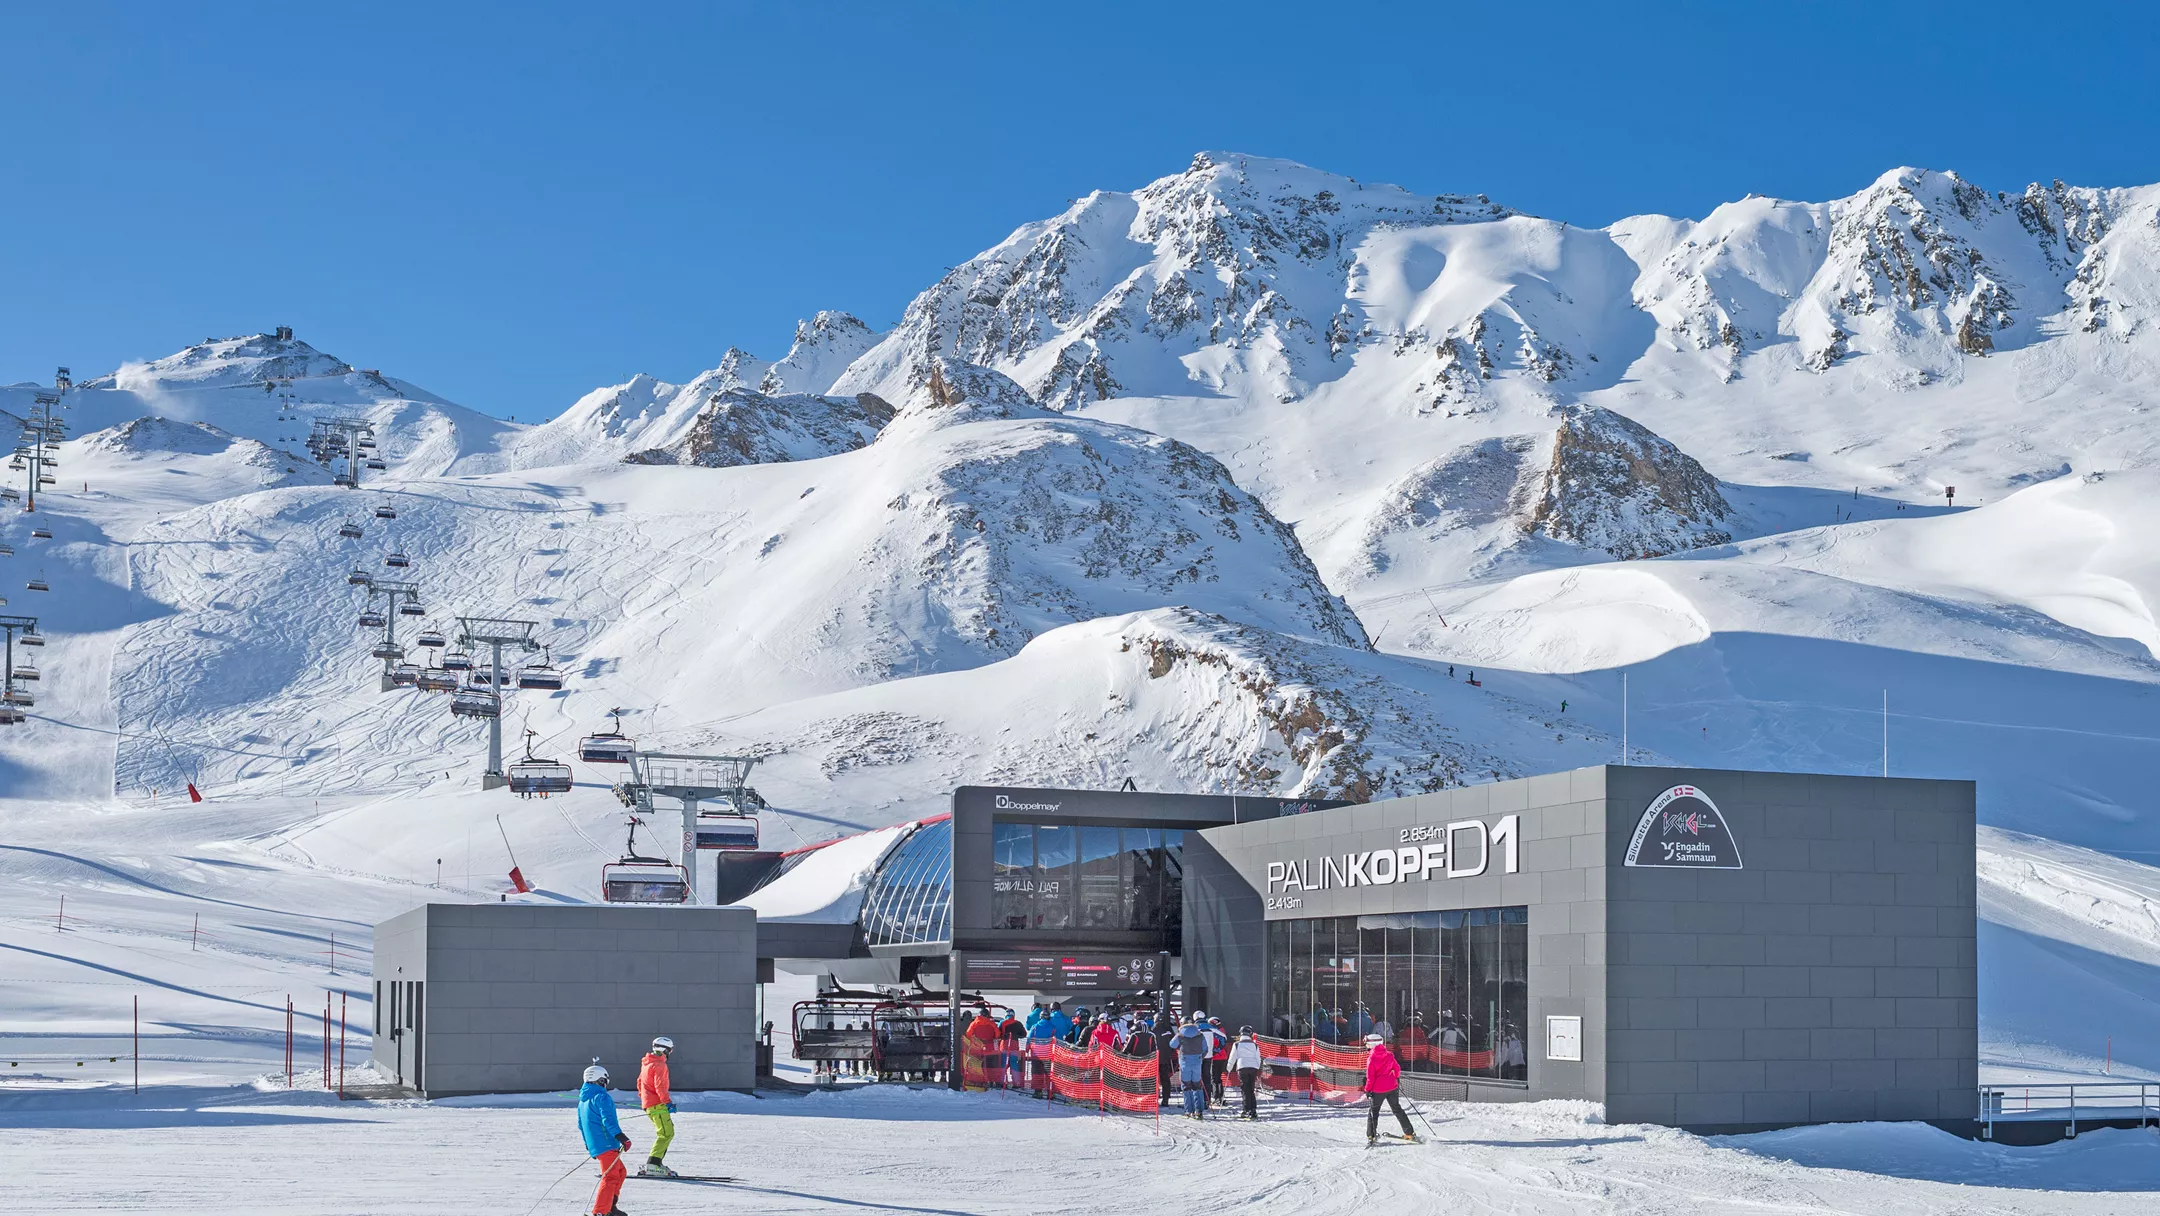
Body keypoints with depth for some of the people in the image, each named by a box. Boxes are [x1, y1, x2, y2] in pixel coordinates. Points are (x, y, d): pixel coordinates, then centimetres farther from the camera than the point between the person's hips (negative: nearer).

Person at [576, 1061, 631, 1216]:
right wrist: (622, 1138, -21)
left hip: (593, 1144, 10)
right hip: (606, 1144, -10)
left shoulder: (583, 1100, 18)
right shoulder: (602, 1097, -12)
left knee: (620, 1172, 20)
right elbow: (609, 1121, -21)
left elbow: (581, 1125, 25)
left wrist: (588, 1144, 34)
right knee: (611, 1177, -13)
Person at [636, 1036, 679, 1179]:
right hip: (657, 1105, -10)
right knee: (666, 1134, -12)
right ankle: (652, 1165, -19)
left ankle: (655, 1163, 11)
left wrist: (642, 1096, 39)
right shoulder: (659, 1065, -13)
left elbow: (640, 1082, 28)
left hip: (647, 1102, 10)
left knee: (667, 1132, 14)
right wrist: (668, 1102, -21)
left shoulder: (646, 1063, 18)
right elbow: (659, 1086, -21)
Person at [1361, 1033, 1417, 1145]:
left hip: (1378, 1090, -4)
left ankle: (1371, 1136, 3)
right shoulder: (1389, 1055, 0)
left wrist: (1367, 1090, -5)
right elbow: (1397, 1068, 10)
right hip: (1392, 1087, 4)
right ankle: (1410, 1133, 16)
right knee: (1397, 1109, 17)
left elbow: (1370, 1077, -14)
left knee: (1373, 1111, 10)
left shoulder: (1371, 1058, -13)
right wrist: (1397, 1078, 28)